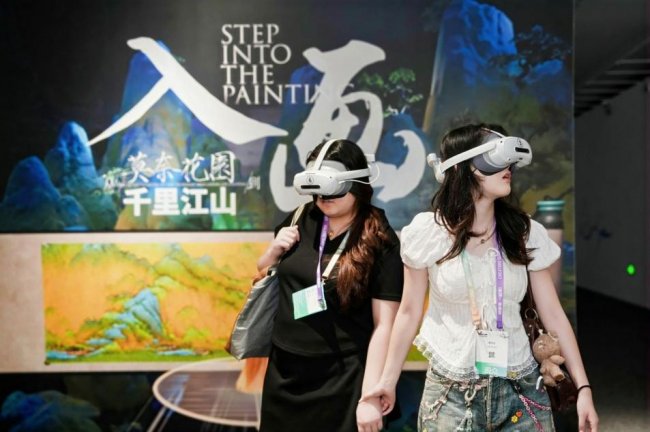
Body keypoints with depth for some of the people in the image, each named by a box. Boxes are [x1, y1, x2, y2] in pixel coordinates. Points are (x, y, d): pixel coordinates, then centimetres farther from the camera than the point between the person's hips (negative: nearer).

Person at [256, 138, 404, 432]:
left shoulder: (380, 242, -12)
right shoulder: (300, 222, 1)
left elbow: (384, 325, -13)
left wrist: (370, 396, -15)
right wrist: (273, 251, -5)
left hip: (342, 379, -5)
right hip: (284, 371, 5)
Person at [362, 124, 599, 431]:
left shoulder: (526, 233, 0)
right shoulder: (428, 232, -7)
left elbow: (553, 315, 2)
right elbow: (409, 312, 0)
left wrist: (583, 386, -1)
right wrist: (388, 381, 1)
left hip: (520, 389, 2)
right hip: (450, 393, -2)